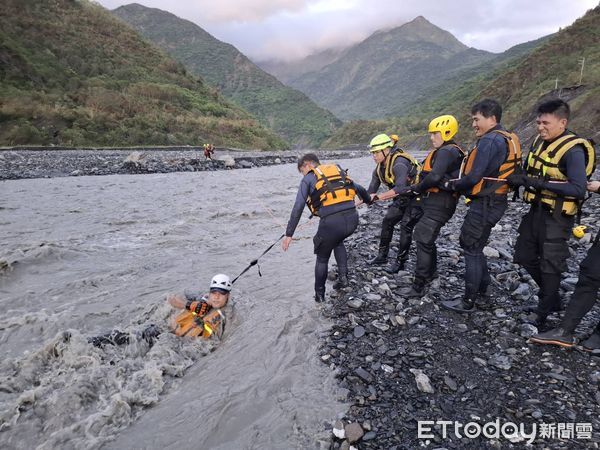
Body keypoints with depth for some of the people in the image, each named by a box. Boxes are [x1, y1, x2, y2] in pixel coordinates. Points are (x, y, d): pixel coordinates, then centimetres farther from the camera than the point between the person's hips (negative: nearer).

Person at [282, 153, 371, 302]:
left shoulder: (308, 179, 9)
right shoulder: (338, 169, 23)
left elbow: (298, 208, -1)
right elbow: (359, 189, 33)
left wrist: (289, 234, 1)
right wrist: (368, 200, 54)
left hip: (331, 222, -5)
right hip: (352, 218, 5)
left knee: (322, 258, 20)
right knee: (338, 241, 37)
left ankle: (319, 295, 30)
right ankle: (343, 276, 25)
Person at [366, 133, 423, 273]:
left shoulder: (399, 163, -31)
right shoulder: (379, 167, -3)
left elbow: (400, 188, -43)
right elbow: (371, 189, -1)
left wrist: (378, 197, -43)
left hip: (416, 197, -8)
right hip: (403, 198, 9)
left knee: (406, 227, -12)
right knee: (387, 222, 5)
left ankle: (400, 262, 1)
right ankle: (382, 256, 17)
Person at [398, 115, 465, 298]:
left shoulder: (447, 151, -15)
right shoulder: (444, 151, 17)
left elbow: (435, 177, -27)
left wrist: (418, 188, -12)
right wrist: (417, 187, 4)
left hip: (438, 204, -11)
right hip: (435, 202, 11)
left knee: (424, 240, -10)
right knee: (425, 237, 23)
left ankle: (418, 287, -6)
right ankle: (431, 272, 42)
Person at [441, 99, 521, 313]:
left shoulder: (489, 140, -17)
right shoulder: (508, 139, 14)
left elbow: (474, 177, -22)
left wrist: (452, 185, -4)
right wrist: (459, 183, 9)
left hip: (484, 204, -10)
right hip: (496, 201, 10)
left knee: (472, 249, -1)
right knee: (473, 245, 20)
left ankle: (468, 302, 7)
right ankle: (482, 288, 31)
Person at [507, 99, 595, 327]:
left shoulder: (573, 150, -20)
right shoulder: (540, 141, 3)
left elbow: (579, 189, -26)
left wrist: (543, 184, -30)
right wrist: (520, 178, -6)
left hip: (557, 216, -8)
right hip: (536, 210, 8)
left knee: (550, 265, 4)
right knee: (524, 255, 16)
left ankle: (544, 310, 22)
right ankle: (552, 297, 36)